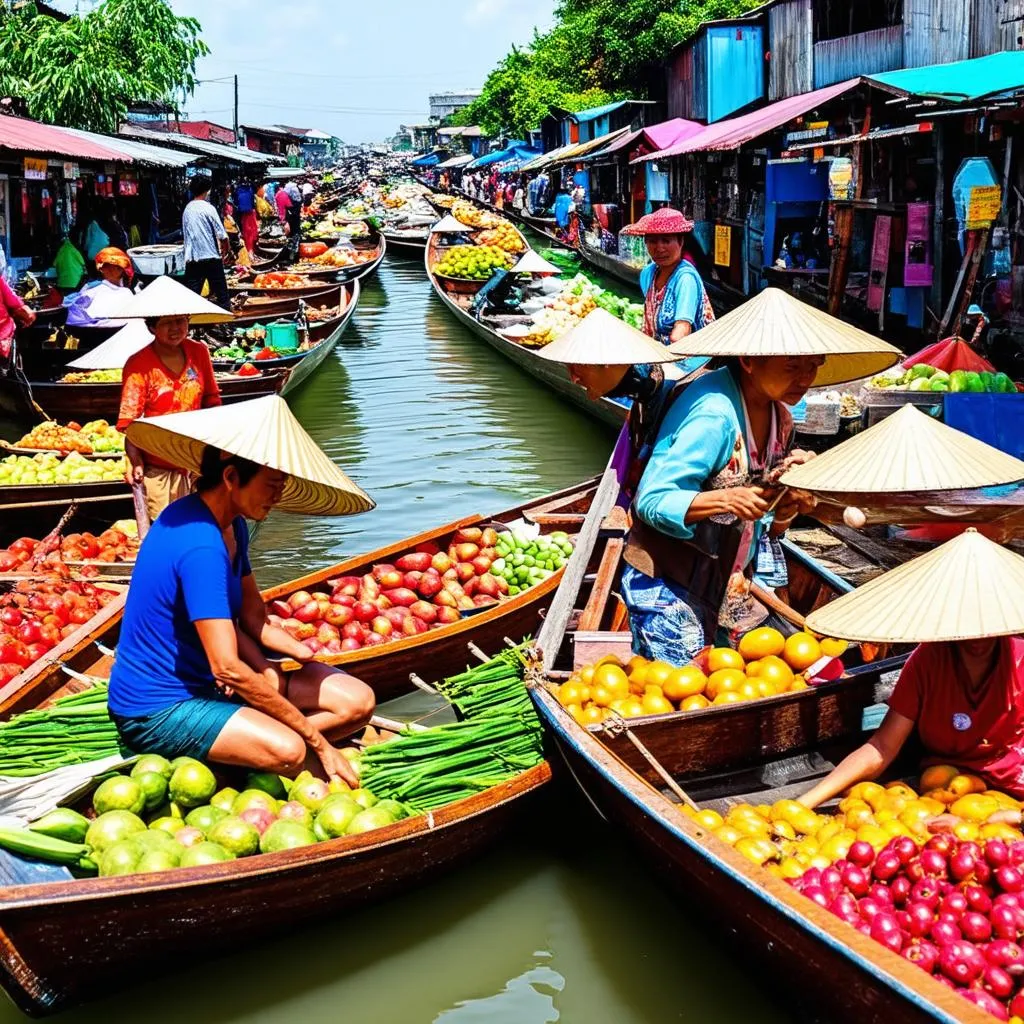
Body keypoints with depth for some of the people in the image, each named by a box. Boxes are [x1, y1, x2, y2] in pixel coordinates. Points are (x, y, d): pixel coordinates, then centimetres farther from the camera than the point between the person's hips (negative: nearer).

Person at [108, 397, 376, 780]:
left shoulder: (232, 527, 6)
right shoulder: (199, 545, -26)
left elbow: (252, 619, 11)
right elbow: (228, 666, -29)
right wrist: (317, 740, -24)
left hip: (208, 685, 10)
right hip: (157, 711, -10)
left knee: (357, 702, -2)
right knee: (287, 750, -35)